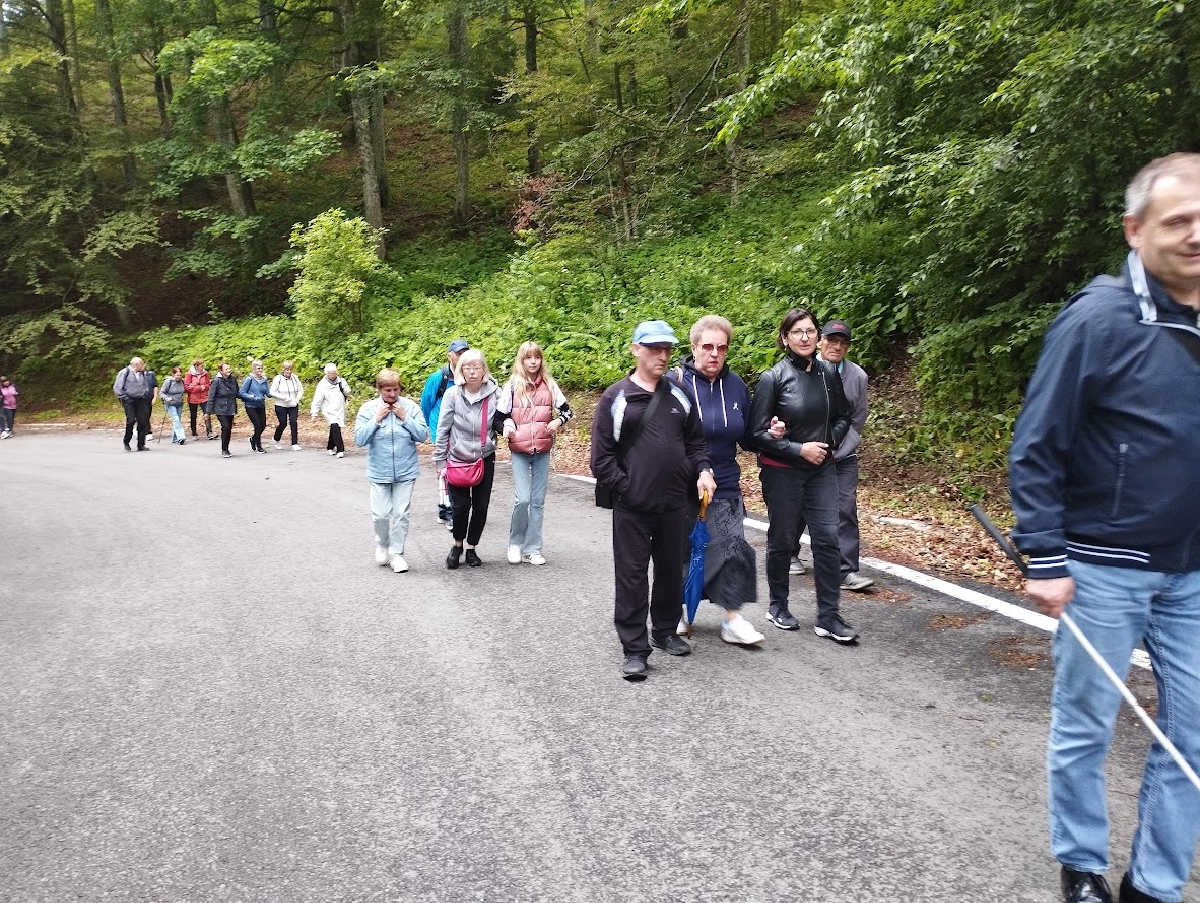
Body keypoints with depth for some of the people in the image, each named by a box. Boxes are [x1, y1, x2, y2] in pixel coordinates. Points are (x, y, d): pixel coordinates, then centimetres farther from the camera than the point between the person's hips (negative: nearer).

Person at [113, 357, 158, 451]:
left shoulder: (142, 374, 13)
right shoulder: (125, 372, -3)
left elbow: (145, 386, 25)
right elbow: (117, 387, -4)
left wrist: (144, 395, 10)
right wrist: (124, 397, -8)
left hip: (141, 401, 5)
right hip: (129, 401, -5)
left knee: (142, 422, -2)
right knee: (131, 420, -15)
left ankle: (141, 445, 4)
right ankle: (126, 442, 7)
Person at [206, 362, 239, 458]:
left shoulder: (233, 380, 4)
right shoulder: (217, 381, -11)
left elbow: (236, 394, 15)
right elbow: (211, 397, -9)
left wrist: (235, 409, 14)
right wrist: (208, 411, -9)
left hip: (230, 409, 5)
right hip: (220, 409, -5)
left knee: (229, 428, 7)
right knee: (225, 426, -16)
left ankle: (226, 450, 19)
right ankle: (224, 450, -5)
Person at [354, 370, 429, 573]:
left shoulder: (410, 407, -4)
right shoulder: (368, 409, -4)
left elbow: (423, 435, -6)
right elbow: (359, 439, -9)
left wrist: (405, 418, -15)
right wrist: (376, 419, -16)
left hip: (406, 472, 0)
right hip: (379, 473, 0)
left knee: (401, 514, 4)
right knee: (381, 514, 1)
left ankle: (396, 553, 17)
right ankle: (382, 545, 29)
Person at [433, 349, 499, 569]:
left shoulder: (494, 392, -8)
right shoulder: (453, 394, -11)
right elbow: (443, 429, -6)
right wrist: (440, 460, -5)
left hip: (485, 458, 2)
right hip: (458, 458, -1)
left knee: (481, 506, 4)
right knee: (461, 506, -4)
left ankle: (471, 547, 23)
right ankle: (457, 544, 22)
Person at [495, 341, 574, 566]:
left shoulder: (549, 385, 3)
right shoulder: (513, 386, -1)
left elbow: (566, 410, 13)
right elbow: (499, 416, 3)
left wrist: (558, 421, -7)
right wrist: (506, 426, -18)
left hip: (543, 450, 2)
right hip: (519, 451, -2)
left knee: (538, 501, 6)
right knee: (522, 499, -11)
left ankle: (533, 548, 15)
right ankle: (515, 543, 10)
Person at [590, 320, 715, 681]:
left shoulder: (679, 394, 8)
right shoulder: (615, 398, -4)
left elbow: (695, 441, 16)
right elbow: (602, 456, -4)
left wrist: (703, 470, -1)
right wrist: (627, 488, -9)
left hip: (674, 503, 4)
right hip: (631, 508, -4)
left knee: (671, 570, 16)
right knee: (632, 576, 0)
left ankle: (666, 631, 34)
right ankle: (635, 649, 9)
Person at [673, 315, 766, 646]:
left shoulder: (735, 385, 4)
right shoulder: (677, 382, -11)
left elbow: (746, 438, 12)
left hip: (725, 485, 3)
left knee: (731, 545, -4)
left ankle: (732, 618, 4)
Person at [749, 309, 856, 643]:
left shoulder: (829, 373, 2)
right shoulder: (773, 378, -10)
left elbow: (843, 418, 14)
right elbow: (758, 433, -10)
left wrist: (829, 442, -4)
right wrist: (799, 449, -15)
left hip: (822, 469, 3)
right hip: (782, 472, -3)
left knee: (827, 538, -1)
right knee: (782, 540, 9)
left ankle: (828, 616, 8)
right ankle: (778, 607, 27)